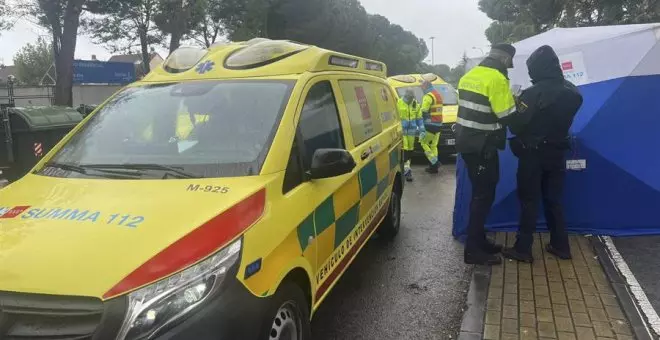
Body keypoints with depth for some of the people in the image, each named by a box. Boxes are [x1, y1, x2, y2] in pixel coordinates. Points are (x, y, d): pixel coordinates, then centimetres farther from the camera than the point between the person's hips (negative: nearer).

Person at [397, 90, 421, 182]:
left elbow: (418, 117, 16)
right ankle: (406, 168, -11)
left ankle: (407, 165, 22)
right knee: (404, 148, -11)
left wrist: (421, 128, 12)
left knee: (410, 149, 10)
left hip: (411, 130, 5)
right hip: (401, 130, -5)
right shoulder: (398, 103, -7)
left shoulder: (416, 104, 8)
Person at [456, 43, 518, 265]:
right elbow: (509, 117, -16)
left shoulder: (469, 76, 12)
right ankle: (473, 250, 1)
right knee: (484, 195, -3)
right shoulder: (497, 79, -15)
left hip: (467, 142, 9)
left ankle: (478, 240, 25)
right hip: (482, 147, -9)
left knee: (480, 192, 17)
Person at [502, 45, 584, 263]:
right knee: (553, 200, 16)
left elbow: (516, 126, -17)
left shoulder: (534, 93, -20)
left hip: (533, 155, -6)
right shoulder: (572, 92, 2)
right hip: (557, 153, 6)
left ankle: (523, 249, 7)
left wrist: (517, 107, 1)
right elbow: (563, 120, 13)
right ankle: (560, 246, 23)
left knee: (529, 201, 2)